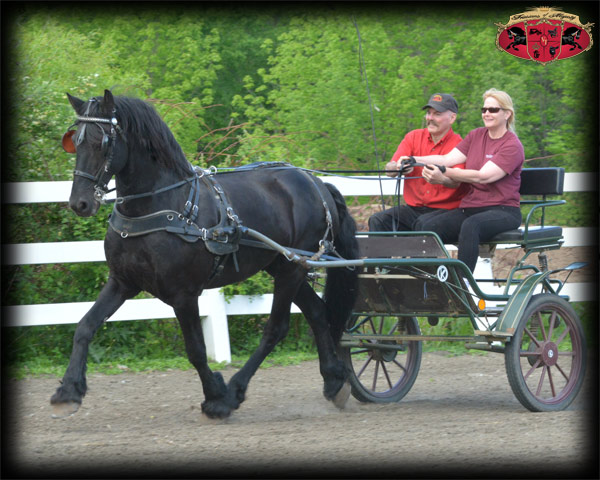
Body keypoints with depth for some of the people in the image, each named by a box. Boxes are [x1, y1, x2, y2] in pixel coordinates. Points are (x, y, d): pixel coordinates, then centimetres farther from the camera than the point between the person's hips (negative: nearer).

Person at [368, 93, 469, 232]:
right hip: (413, 208, 4)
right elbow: (389, 170, 0)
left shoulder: (458, 145, -1)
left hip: (444, 210, -4)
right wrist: (398, 167, -27)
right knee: (377, 220, -20)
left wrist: (442, 179, -42)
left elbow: (456, 182, -17)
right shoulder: (413, 137, 10)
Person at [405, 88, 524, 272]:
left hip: (502, 210, -6)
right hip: (470, 207, 6)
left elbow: (482, 176, -18)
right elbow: (448, 158, 5)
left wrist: (444, 171, -27)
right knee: (426, 227, -20)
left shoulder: (513, 146, -6)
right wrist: (414, 160, -11)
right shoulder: (476, 136, 16)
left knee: (470, 226, -39)